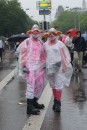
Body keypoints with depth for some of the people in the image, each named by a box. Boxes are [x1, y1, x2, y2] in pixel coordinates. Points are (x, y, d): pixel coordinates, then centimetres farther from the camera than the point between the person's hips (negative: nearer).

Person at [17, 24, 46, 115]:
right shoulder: (26, 42, -3)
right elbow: (22, 55, -6)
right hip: (30, 66, -7)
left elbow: (44, 54, 25)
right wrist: (23, 66, -11)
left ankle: (34, 102, 29)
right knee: (31, 85, -15)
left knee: (40, 85, 10)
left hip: (39, 67, 7)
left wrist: (44, 63, 16)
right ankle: (29, 107, -16)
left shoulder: (41, 42, 15)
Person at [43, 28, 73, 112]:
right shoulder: (45, 44, 8)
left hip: (58, 66, -3)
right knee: (53, 85, 11)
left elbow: (64, 55, -1)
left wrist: (64, 66, -6)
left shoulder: (60, 43, 0)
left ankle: (58, 103, -4)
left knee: (58, 86, -8)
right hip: (49, 67, 4)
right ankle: (55, 101, 23)